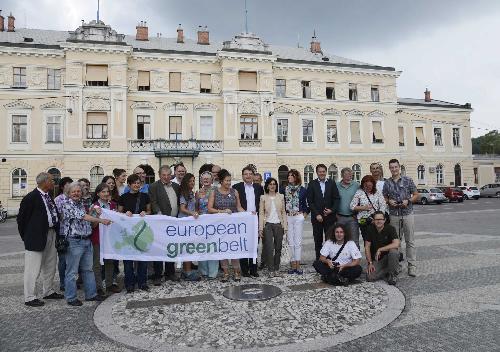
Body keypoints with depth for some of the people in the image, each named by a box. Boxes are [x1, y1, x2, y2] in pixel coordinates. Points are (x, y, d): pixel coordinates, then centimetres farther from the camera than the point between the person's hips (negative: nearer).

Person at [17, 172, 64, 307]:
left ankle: (48, 291, 32)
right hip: (37, 236, -8)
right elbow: (21, 218, -10)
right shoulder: (31, 197, -14)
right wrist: (26, 237, -4)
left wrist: (57, 232, 13)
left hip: (51, 234, 8)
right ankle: (29, 298, 12)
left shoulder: (48, 196, 9)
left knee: (50, 265, 18)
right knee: (33, 268, 0)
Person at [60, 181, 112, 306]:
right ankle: (71, 298, 12)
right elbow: (83, 216, -20)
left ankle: (91, 293, 22)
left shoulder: (82, 204, 14)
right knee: (72, 271, 1)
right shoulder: (67, 205, -10)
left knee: (88, 269, 14)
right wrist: (101, 220, -21)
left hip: (87, 240, 8)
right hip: (74, 241, -8)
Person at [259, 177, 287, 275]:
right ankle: (271, 269, 2)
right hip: (268, 224, -2)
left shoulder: (281, 196, 7)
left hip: (278, 224, 2)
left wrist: (285, 226, 2)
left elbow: (283, 212, 8)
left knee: (278, 247, 7)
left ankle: (276, 268, 21)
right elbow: (261, 213, 0)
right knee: (269, 248, -7)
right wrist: (260, 228, -6)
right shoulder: (263, 197, 2)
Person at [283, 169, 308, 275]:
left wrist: (304, 215, 1)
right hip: (288, 218, 2)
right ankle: (293, 265, 10)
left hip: (298, 217, -2)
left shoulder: (302, 190, 3)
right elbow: (282, 204, 8)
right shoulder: (284, 189, 6)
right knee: (291, 242, 4)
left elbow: (307, 204, 9)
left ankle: (297, 265, 2)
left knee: (298, 242, -3)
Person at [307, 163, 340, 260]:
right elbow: (310, 201, -1)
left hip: (330, 216, 1)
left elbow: (336, 198, 6)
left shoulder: (332, 183, 8)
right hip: (316, 217, -1)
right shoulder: (312, 184, 4)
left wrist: (332, 210, -8)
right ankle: (318, 259, 11)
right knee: (318, 240, 4)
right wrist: (317, 214, -8)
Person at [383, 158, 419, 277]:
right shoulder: (387, 183, 7)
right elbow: (384, 198, 15)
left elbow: (416, 195, 6)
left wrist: (408, 201, -11)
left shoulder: (408, 180, 2)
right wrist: (389, 201, -6)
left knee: (410, 241, 0)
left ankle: (412, 266, 6)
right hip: (393, 215, 2)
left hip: (407, 214, -1)